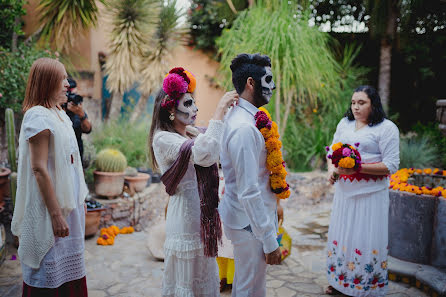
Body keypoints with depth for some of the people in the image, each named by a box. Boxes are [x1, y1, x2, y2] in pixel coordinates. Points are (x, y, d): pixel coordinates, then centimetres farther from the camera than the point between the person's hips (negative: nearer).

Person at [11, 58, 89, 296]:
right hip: (50, 208, -9)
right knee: (50, 277, 5)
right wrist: (56, 213, -21)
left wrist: (80, 199, 17)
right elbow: (39, 169, -21)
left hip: (68, 205, 9)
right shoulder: (38, 116, -16)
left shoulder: (59, 114, 11)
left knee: (68, 270, 18)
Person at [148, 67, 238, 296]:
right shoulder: (163, 139, -19)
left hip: (204, 218, 8)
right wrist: (219, 109, -28)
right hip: (185, 219, -8)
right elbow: (205, 153, -34)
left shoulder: (193, 134, 8)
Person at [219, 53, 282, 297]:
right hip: (250, 222, -9)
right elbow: (249, 192, -26)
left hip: (243, 218, 9)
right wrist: (269, 240, -19)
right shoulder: (244, 128, -25)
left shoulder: (238, 117, 6)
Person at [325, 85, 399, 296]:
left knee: (367, 240, 2)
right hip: (344, 191, 6)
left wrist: (358, 167, -22)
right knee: (341, 235, 15)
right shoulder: (344, 123, 9)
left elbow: (391, 165, -13)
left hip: (370, 194, -5)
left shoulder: (387, 128, -9)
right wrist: (331, 169, -5)